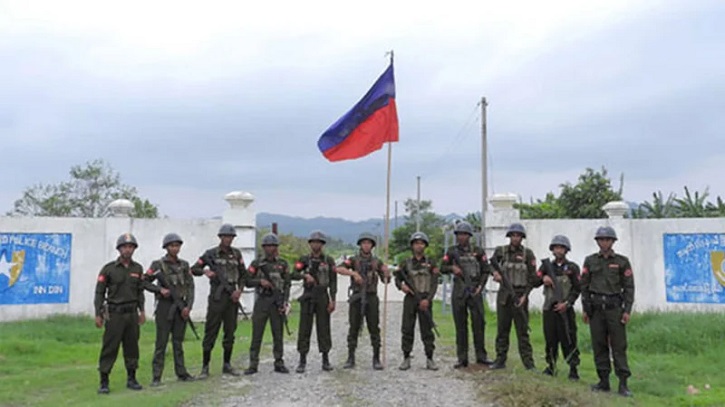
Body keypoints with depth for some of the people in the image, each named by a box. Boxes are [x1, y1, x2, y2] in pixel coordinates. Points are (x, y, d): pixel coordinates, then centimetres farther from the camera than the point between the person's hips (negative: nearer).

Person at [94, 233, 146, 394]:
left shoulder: (137, 269, 6)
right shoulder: (109, 269, -6)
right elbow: (100, 292, -5)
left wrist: (142, 311, 9)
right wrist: (98, 314, -8)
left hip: (132, 313, 4)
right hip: (114, 314, -4)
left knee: (132, 347, 9)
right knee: (110, 348, -3)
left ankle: (131, 379, 20)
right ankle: (104, 382, 4)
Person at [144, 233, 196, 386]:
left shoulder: (184, 265, 8)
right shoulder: (158, 264, -2)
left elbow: (190, 286, 5)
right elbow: (145, 282, -1)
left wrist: (188, 306, -4)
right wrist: (160, 289, -14)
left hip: (181, 307, 4)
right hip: (165, 306, -3)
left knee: (178, 341, 11)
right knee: (161, 342, -3)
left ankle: (181, 372, 17)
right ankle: (156, 377, 2)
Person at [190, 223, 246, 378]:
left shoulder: (236, 254, 10)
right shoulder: (211, 254, 0)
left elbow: (243, 274, 12)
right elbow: (193, 269, 4)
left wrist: (239, 290, -3)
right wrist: (205, 271, -16)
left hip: (232, 296, 4)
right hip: (216, 296, -4)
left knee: (230, 331, 8)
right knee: (211, 332, -3)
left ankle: (227, 365, 19)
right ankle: (205, 367, 5)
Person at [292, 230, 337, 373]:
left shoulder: (329, 260, 4)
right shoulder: (304, 259, 4)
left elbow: (333, 282, 2)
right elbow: (294, 275, -8)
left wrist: (332, 300, -7)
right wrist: (305, 275, -28)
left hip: (323, 297, 0)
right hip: (307, 298, 0)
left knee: (324, 328, 2)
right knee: (304, 329, 0)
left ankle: (325, 360, 11)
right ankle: (302, 361, 7)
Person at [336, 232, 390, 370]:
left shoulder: (377, 262, 7)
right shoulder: (353, 260, 1)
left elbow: (386, 280, 5)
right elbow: (339, 269, -17)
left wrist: (386, 272, -18)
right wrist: (354, 273, -32)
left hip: (371, 298, 1)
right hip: (356, 298, -1)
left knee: (374, 329, 0)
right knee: (353, 329, 2)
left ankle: (376, 359, 8)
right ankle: (351, 359, 10)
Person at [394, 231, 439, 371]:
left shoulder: (430, 263, 5)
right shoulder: (406, 263, 8)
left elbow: (434, 283, -1)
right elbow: (397, 279, 15)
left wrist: (428, 299, -12)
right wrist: (402, 286, -8)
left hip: (425, 300, -1)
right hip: (410, 299, 1)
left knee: (427, 330, 1)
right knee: (407, 329, 1)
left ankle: (429, 359, 9)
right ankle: (406, 359, 9)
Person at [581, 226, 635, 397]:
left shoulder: (622, 261, 2)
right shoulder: (590, 261, 7)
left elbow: (629, 287, 1)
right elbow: (584, 285, 9)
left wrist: (627, 310, -5)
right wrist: (585, 309, 5)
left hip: (614, 307, -2)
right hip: (596, 307, 2)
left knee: (619, 345, -3)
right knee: (599, 345, 5)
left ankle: (623, 384, 1)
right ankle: (604, 381, 13)